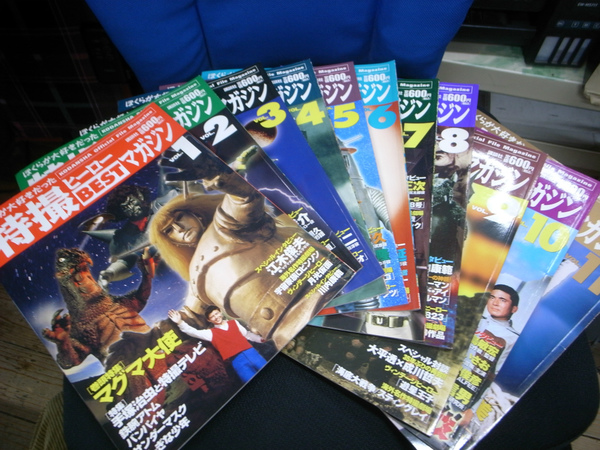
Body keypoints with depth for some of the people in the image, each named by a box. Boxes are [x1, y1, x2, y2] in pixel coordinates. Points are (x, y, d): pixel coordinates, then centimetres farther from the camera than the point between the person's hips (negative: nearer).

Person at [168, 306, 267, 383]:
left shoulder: (234, 323, 16)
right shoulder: (211, 333, 9)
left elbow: (247, 334, 26)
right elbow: (194, 332, -3)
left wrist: (261, 340, 23)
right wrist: (180, 322, -13)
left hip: (250, 352, 3)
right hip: (237, 361, -3)